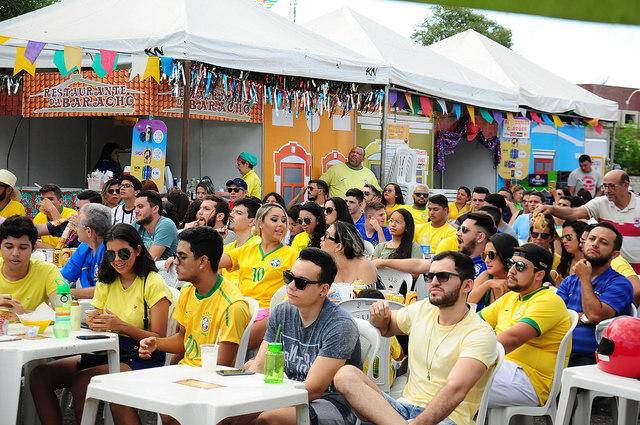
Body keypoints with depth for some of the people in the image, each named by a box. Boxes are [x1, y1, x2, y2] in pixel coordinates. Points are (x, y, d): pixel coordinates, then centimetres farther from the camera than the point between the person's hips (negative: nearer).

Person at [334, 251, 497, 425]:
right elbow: (385, 328, 34)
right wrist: (379, 316, 8)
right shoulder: (422, 310, 13)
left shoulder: (480, 333, -9)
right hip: (406, 406, 9)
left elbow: (455, 391, -24)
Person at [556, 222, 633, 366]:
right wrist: (583, 318, -6)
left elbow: (596, 315, -14)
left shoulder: (620, 284, 2)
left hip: (590, 358, -5)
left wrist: (585, 278, -3)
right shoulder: (570, 281, 20)